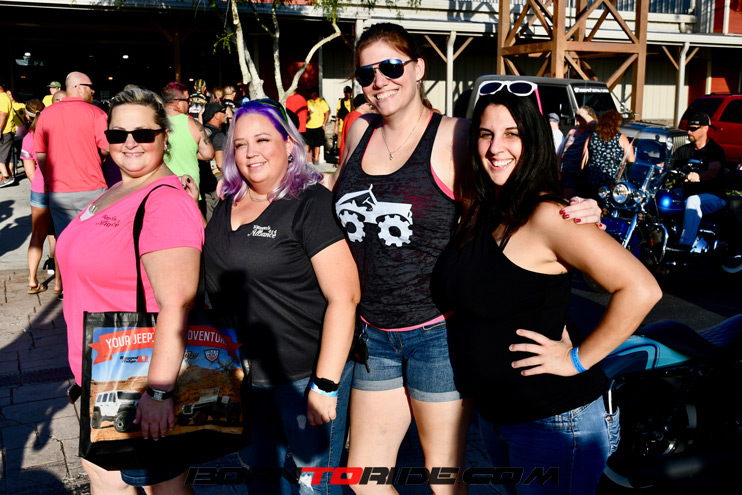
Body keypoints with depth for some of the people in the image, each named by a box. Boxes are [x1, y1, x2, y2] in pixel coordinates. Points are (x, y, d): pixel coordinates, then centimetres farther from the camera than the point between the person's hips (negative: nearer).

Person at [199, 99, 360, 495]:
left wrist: (325, 385, -21)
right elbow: (216, 270, 24)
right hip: (246, 372, 7)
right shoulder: (230, 203, 6)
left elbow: (344, 297, -20)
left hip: (307, 373, -6)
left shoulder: (311, 204, -16)